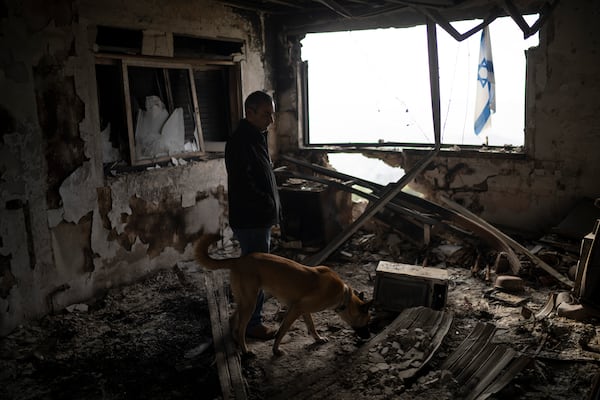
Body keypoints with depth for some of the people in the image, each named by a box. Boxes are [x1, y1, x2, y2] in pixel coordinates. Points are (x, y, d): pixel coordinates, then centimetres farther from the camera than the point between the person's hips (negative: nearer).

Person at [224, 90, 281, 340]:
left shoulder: (257, 137, 13)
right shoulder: (240, 141, -19)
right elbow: (243, 185, -26)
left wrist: (273, 207, 13)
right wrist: (270, 205, -18)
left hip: (260, 219, 10)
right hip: (250, 221, -10)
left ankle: (249, 317, 31)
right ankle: (252, 324, 12)